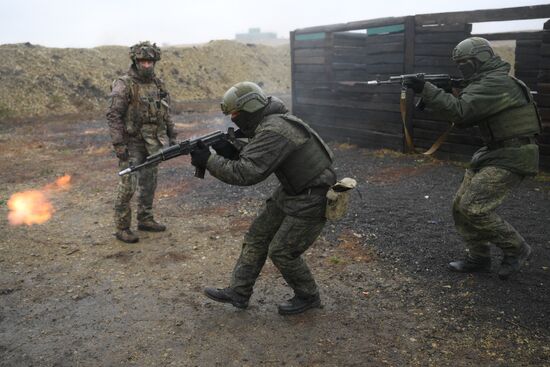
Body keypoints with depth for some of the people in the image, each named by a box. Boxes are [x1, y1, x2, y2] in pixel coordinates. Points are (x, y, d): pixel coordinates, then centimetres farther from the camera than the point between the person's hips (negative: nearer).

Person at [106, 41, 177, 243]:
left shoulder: (157, 83, 8)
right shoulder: (124, 85, -12)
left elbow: (165, 112, 15)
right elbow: (113, 115, -15)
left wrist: (172, 135, 12)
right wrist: (119, 144, -20)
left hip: (152, 143, 7)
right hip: (132, 142, -6)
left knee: (149, 183, 14)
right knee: (127, 185, -4)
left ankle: (145, 219, 28)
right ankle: (122, 228, 6)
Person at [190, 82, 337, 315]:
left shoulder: (273, 131, -27)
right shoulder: (265, 125, 5)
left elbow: (247, 173, -31)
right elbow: (251, 163, 8)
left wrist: (208, 161, -23)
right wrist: (229, 151, -10)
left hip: (312, 199, -10)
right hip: (291, 191, 10)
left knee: (282, 251, -2)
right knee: (257, 235, 9)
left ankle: (308, 297, 22)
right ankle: (238, 292, 19)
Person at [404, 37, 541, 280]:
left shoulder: (496, 83, -18)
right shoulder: (485, 83, 15)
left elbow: (460, 111, -28)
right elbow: (464, 120, 14)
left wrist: (427, 90, -24)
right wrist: (432, 96, 1)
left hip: (511, 158, -10)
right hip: (492, 153, 10)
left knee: (473, 208, -16)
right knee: (460, 206, 6)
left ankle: (516, 249, 4)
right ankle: (479, 258, 18)